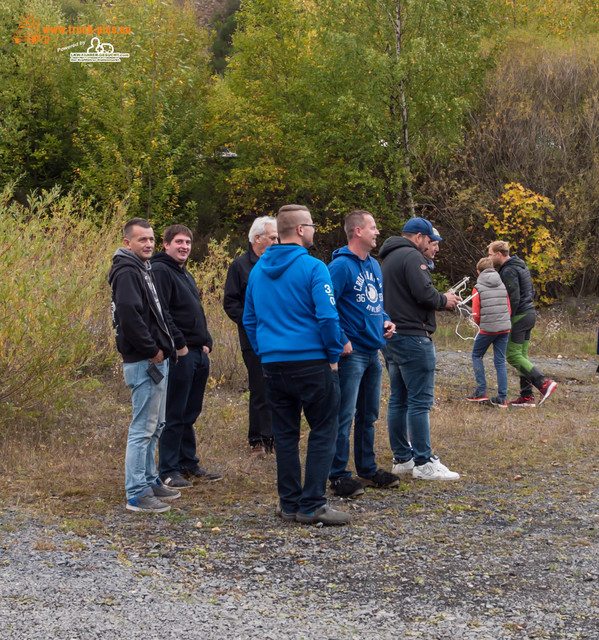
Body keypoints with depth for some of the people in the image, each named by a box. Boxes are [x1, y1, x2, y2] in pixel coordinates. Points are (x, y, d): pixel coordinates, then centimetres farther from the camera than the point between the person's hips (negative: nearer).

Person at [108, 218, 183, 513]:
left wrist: (170, 342, 9)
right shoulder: (127, 272, -15)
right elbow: (129, 315, -27)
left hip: (156, 360, 10)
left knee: (154, 426, 18)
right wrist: (152, 350, -20)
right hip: (144, 363, -10)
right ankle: (136, 494, -4)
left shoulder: (143, 270, 17)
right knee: (143, 428, -7)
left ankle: (149, 481, 27)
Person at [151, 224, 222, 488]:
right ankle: (168, 470, 0)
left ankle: (188, 463, 22)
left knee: (190, 414, 15)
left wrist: (206, 343, 13)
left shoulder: (186, 275, 22)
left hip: (198, 354, 9)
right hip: (179, 355, -9)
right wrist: (178, 344, -19)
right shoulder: (160, 271, -9)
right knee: (174, 415, -5)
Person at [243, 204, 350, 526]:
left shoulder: (258, 270, 11)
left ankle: (289, 503, 14)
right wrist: (333, 355, -4)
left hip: (274, 365, 6)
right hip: (311, 362, -6)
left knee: (285, 434, 11)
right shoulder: (313, 268, -10)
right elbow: (327, 317, -16)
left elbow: (249, 319, 16)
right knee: (322, 432, 1)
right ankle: (312, 505, -3)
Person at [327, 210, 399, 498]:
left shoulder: (374, 265, 14)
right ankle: (338, 476, -1)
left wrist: (386, 321, 8)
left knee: (368, 415, 16)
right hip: (352, 353, -9)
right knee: (344, 416, -6)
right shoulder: (341, 265, -14)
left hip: (373, 352, 9)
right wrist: (341, 341, -20)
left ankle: (367, 469, 26)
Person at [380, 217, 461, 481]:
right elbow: (424, 293, -22)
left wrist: (441, 299, 14)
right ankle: (424, 463, -8)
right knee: (420, 401, -8)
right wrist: (444, 300, -3)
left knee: (398, 400, 12)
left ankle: (402, 459, 17)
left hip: (392, 337, 10)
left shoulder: (389, 258, 20)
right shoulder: (411, 256, -12)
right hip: (413, 337, -10)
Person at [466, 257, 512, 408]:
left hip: (487, 328, -4)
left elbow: (476, 314, -6)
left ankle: (481, 391, 8)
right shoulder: (503, 286, 7)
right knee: (500, 361, 7)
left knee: (477, 356, 16)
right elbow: (508, 308, 9)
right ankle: (502, 398, 4)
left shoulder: (478, 288, -5)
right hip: (504, 328, 4)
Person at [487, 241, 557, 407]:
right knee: (522, 355, 10)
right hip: (529, 313, 10)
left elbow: (513, 298, -22)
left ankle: (544, 383, -17)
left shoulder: (508, 271, -16)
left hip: (519, 316, -10)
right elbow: (531, 292, 22)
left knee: (513, 356, -8)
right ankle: (527, 396, 8)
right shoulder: (521, 266, 16)